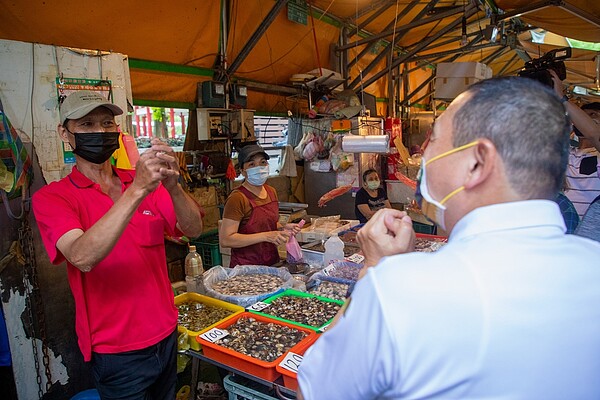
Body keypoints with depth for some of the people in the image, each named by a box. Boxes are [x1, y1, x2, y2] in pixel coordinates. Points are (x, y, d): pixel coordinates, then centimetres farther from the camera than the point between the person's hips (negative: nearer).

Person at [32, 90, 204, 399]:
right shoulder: (51, 197, -9)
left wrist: (172, 186, -29)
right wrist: (137, 190, -35)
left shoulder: (148, 183, 1)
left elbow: (193, 229, -11)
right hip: (117, 350, -4)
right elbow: (83, 257, -27)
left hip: (166, 334, 4)